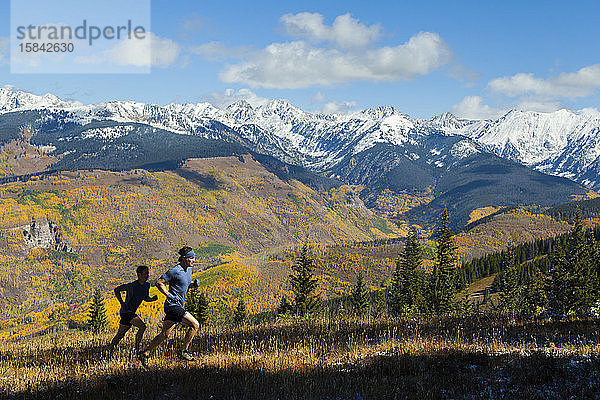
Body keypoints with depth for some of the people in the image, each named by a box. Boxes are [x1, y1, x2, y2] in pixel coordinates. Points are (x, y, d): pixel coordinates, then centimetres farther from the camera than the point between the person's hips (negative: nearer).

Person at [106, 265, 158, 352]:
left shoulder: (147, 285, 6)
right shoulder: (132, 286, -15)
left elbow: (145, 298, 21)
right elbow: (117, 290, -2)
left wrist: (152, 299, 0)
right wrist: (122, 303, -6)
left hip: (132, 312, 8)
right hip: (126, 311, -8)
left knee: (120, 334, 14)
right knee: (142, 326, -20)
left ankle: (109, 349, 27)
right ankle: (137, 349, -15)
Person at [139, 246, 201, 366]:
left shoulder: (189, 270, 12)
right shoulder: (175, 271, -14)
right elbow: (159, 283, -11)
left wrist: (193, 284, 6)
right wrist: (169, 295, -18)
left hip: (178, 306, 9)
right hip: (173, 305, -9)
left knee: (165, 334, 10)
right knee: (195, 324, -13)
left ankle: (145, 353, 15)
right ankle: (184, 352, -5)